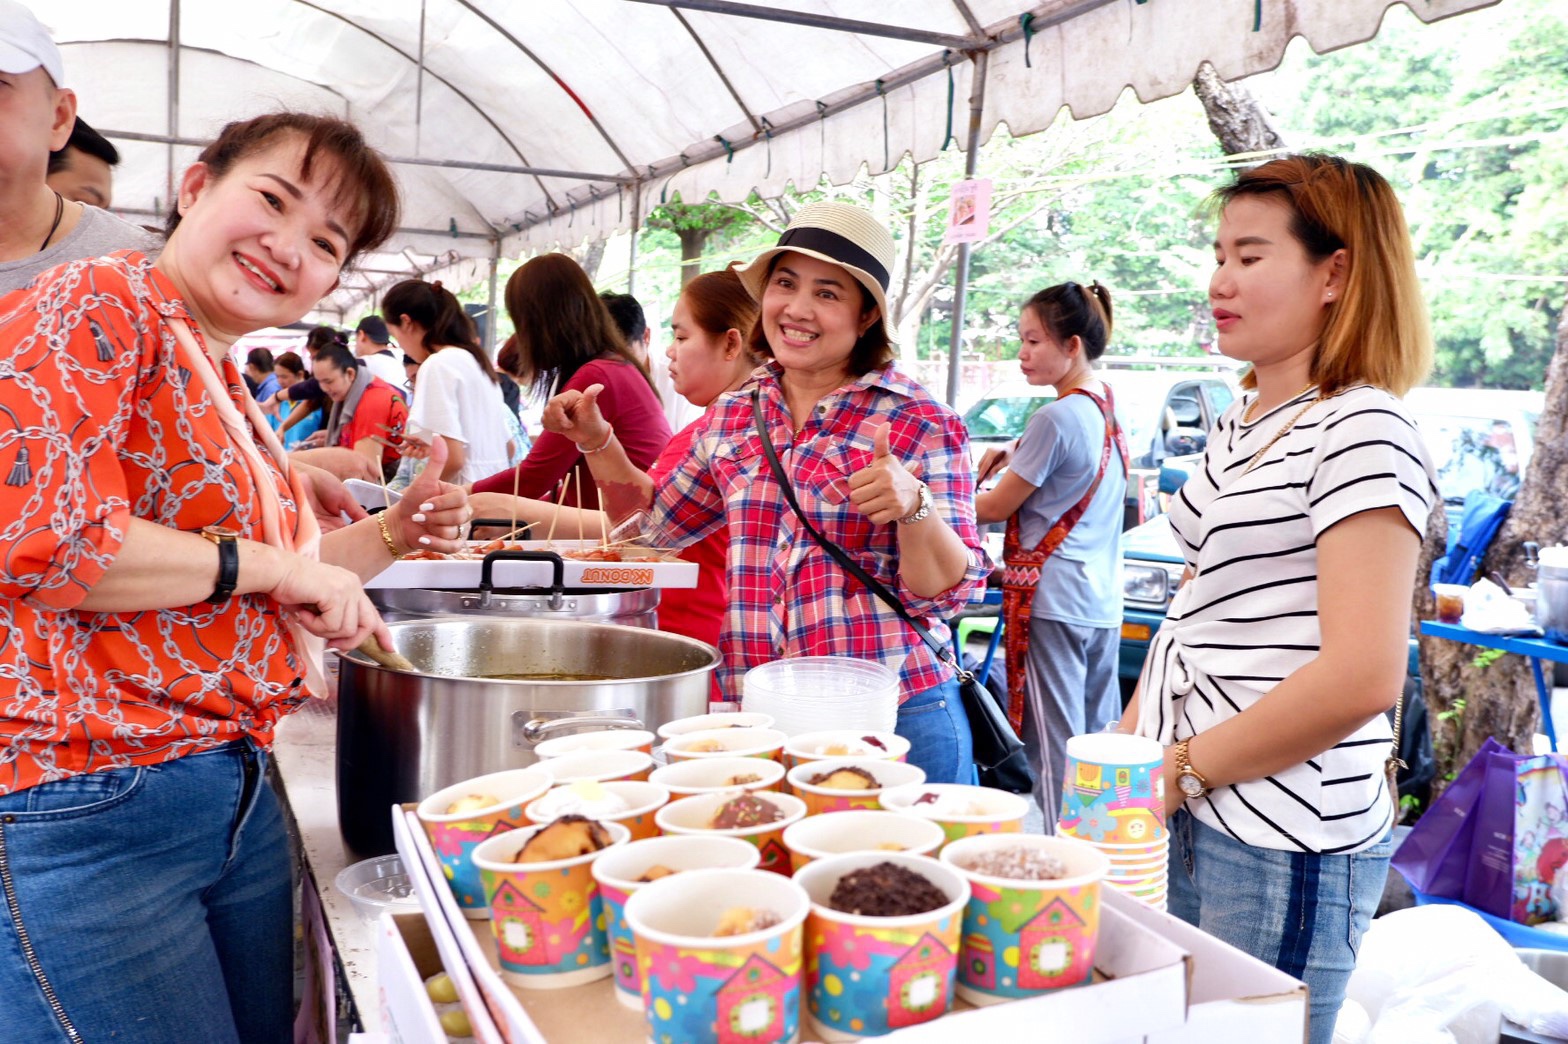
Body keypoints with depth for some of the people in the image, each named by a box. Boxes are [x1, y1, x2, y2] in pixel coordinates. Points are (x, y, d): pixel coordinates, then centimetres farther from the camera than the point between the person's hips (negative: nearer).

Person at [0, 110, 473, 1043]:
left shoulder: (226, 384, 15)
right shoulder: (99, 304, -9)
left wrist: (392, 536, 11)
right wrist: (265, 565, -15)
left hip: (239, 801, 8)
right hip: (90, 812, -8)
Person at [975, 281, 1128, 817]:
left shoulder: (1055, 419, -16)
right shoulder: (1109, 407, 10)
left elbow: (998, 506, -9)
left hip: (1052, 598, -9)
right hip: (1104, 601, 9)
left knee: (1055, 747, -2)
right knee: (1101, 737, 15)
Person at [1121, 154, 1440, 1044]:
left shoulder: (1362, 431, -14)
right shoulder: (1238, 426, 12)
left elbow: (1361, 679, -21)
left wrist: (1181, 769, -14)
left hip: (1280, 848, -8)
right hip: (1182, 817, 8)